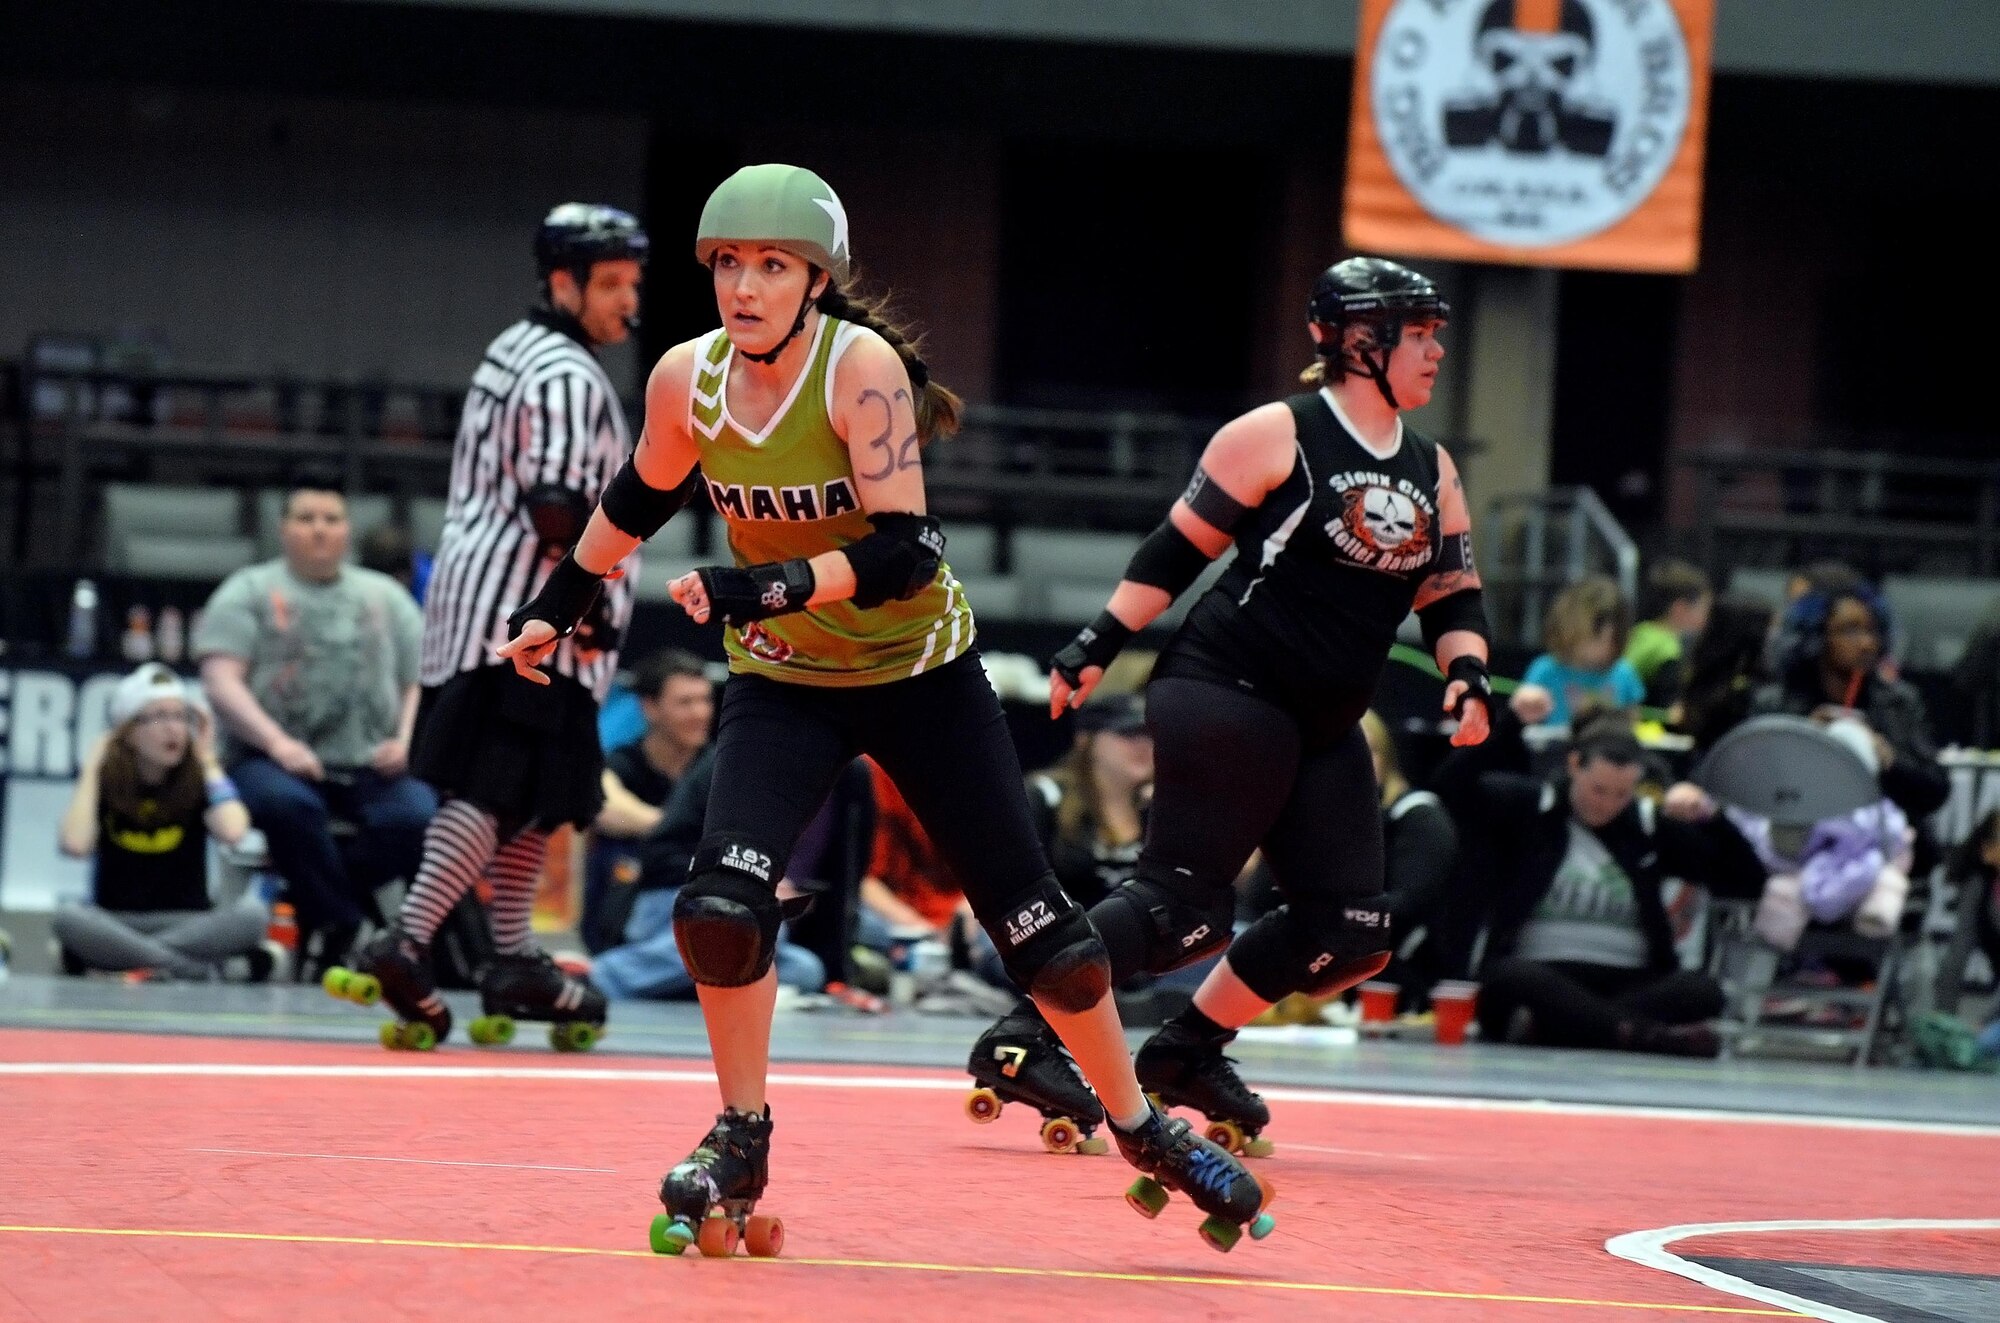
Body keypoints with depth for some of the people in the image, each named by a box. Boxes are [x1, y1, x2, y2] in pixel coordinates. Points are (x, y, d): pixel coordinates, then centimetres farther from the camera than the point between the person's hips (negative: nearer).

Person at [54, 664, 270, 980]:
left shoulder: (198, 782, 3)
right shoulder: (104, 782, 1)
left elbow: (232, 832, -20)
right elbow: (75, 845, -19)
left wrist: (208, 764, -6)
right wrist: (91, 770, -7)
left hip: (189, 925, 0)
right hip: (116, 925, 0)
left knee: (253, 914, -30)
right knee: (68, 918, -35)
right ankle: (199, 972, -32)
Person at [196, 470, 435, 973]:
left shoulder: (385, 597, 20)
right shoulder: (249, 592, 10)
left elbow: (421, 681, 17)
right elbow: (221, 680, -2)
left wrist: (405, 741, -4)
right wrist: (277, 743, -17)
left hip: (370, 767, 3)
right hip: (272, 762, -3)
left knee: (419, 816, -30)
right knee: (289, 805, -38)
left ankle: (314, 908, -13)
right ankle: (341, 930, -22)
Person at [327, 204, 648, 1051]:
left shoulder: (514, 351, 18)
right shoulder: (566, 377, -13)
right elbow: (554, 505, -22)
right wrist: (589, 601, -16)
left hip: (474, 596, 11)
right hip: (523, 611, -11)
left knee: (531, 795, 16)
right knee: (499, 790, -15)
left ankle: (513, 961, 21)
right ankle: (406, 946, -23)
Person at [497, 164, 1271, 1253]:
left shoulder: (861, 367, -24)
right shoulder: (687, 379, -11)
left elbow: (905, 552, -30)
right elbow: (639, 500, 12)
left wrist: (766, 585, -41)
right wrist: (559, 603, 19)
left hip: (921, 673, -2)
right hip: (783, 682, 3)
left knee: (1034, 922, 2)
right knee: (721, 904, -21)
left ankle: (1145, 1134, 22)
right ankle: (740, 1144, -1)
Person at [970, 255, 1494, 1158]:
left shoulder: (1433, 472, 14)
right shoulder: (1278, 436, -5)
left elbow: (1453, 599, 17)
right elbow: (1176, 552, -4)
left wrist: (1467, 675, -3)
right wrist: (1096, 648, -9)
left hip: (1324, 728, 8)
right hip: (1226, 693, -8)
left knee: (1351, 933, 1)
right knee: (1183, 899, -16)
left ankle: (1186, 1053, 15)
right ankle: (1024, 1035, -7)